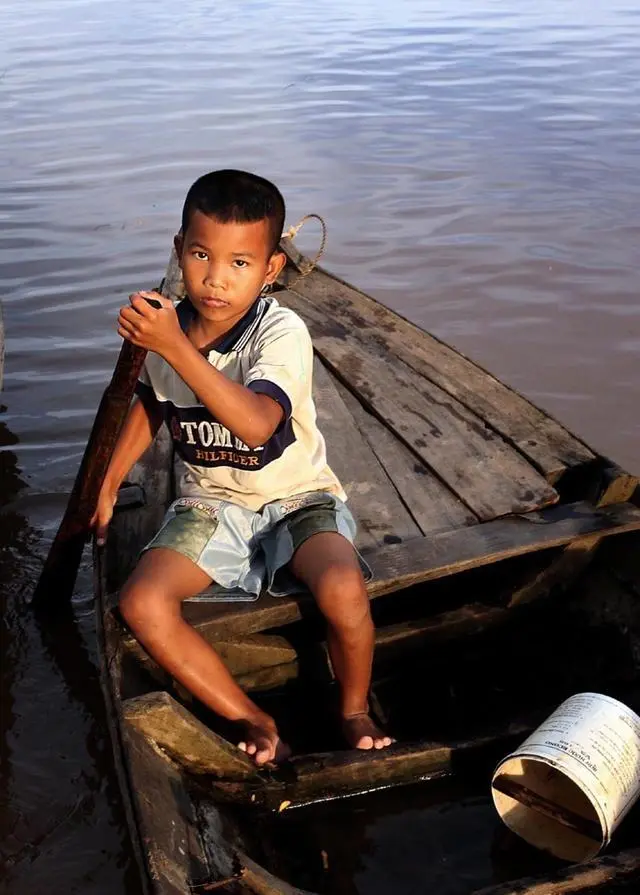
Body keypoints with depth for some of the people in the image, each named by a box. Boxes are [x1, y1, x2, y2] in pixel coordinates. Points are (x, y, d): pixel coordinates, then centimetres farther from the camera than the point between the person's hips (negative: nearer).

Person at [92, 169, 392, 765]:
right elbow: (150, 404, 19)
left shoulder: (282, 332, -20)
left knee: (343, 589, -34)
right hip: (210, 505, 4)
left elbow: (255, 424, -39)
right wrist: (108, 483, 16)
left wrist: (176, 348, -43)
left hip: (296, 499, -4)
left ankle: (354, 713, 0)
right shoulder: (161, 324, -3)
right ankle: (253, 722, -5)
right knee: (140, 605, -23)